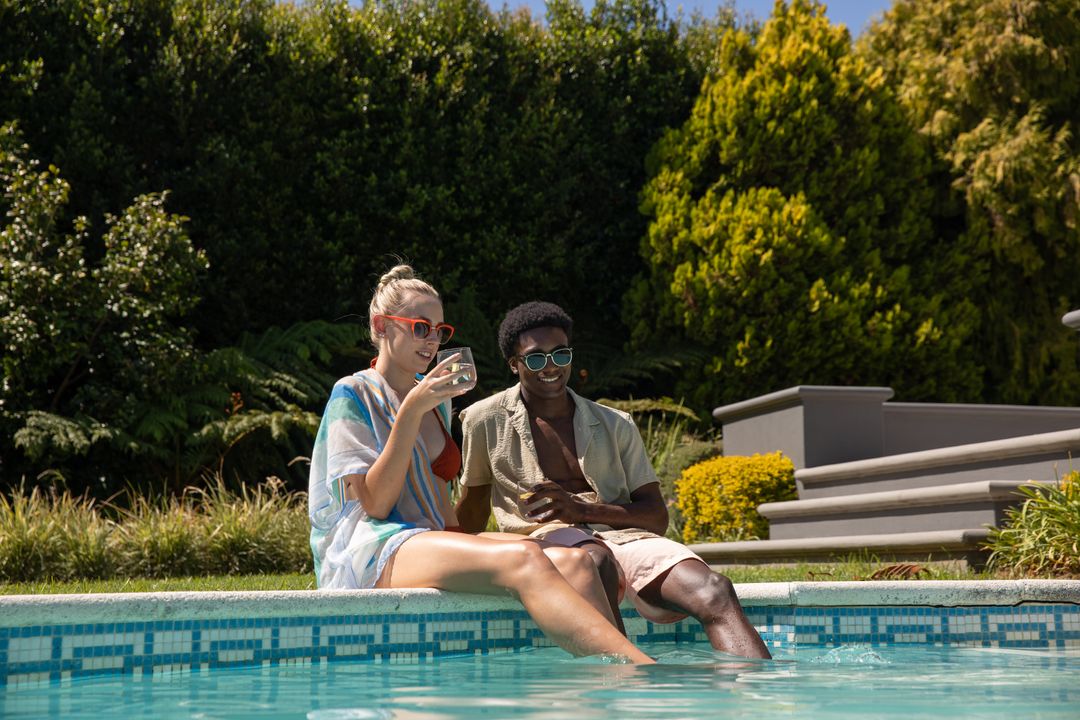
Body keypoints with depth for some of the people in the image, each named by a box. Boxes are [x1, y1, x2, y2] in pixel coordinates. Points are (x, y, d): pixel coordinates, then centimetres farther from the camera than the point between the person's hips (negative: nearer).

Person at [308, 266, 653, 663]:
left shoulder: (435, 399, 24)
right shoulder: (353, 393, 1)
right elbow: (374, 504, -10)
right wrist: (411, 411, -14)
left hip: (430, 543, 7)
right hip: (369, 549, -7)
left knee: (574, 562, -23)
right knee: (524, 558, -34)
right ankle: (646, 670, -48)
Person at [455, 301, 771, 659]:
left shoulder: (615, 425, 19)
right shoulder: (485, 420, 14)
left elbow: (657, 516, 11)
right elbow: (471, 512, 27)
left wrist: (582, 509, -5)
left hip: (622, 535, 3)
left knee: (714, 592, -29)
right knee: (595, 558, -42)